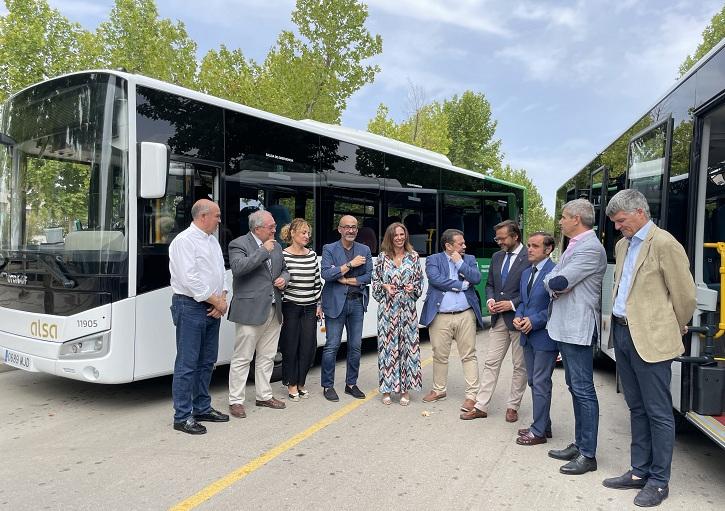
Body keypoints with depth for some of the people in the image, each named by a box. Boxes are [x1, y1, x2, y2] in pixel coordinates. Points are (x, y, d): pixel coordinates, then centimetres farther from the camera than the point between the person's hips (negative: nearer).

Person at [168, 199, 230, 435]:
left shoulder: (212, 240, 15)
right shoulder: (184, 241, -12)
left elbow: (221, 272, 15)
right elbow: (189, 279, -19)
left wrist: (222, 299, -2)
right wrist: (216, 301, -12)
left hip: (211, 308, 9)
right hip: (190, 307, -9)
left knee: (207, 361, 15)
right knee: (187, 364, -3)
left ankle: (202, 408, 27)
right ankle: (182, 417, 6)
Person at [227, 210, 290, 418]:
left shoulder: (275, 246, 15)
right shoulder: (238, 244, -6)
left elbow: (284, 269, 25)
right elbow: (238, 268, -24)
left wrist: (283, 279, 2)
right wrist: (263, 250, -19)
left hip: (274, 311, 7)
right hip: (250, 311, -7)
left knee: (267, 357, 15)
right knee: (242, 358, 0)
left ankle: (264, 395, 28)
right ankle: (235, 401, 11)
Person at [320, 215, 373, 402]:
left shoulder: (364, 250, 10)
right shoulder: (329, 249, 0)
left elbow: (369, 276, 2)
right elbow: (326, 274, -13)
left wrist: (347, 280, -8)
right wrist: (350, 264, -15)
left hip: (357, 302, 4)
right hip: (336, 303, -4)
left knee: (355, 346, 9)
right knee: (332, 346, -1)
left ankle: (351, 384, 23)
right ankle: (328, 386, 12)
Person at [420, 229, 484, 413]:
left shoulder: (469, 259, 11)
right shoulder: (433, 260, 3)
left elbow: (476, 278, -4)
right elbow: (435, 279, -15)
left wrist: (459, 263, -7)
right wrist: (461, 284, -9)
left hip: (465, 315, 1)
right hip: (440, 317, -1)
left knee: (469, 355, 2)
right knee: (439, 355, 11)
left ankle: (472, 395, 9)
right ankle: (439, 390, 28)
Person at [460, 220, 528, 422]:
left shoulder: (529, 258, -10)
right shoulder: (497, 257, 11)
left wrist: (512, 304, -16)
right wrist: (490, 299, -1)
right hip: (498, 319, 6)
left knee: (520, 366, 8)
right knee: (491, 363, 7)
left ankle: (512, 407, 21)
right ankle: (481, 407, 12)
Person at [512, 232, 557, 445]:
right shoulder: (526, 273, 13)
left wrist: (534, 321, -18)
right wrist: (518, 316, 0)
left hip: (544, 337, -8)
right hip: (528, 336, 9)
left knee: (541, 384, -1)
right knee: (534, 382, 16)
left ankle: (538, 432, 10)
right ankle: (543, 425, 30)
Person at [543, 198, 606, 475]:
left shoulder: (590, 248, -16)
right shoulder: (574, 246, 15)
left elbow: (559, 282, -21)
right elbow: (549, 279, 15)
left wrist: (554, 282, -2)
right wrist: (556, 284, -4)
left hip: (578, 328, -10)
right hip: (564, 326, 10)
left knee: (583, 390, -2)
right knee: (575, 388, 16)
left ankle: (588, 454, 7)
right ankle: (579, 444, 28)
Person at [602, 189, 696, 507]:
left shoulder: (664, 244, -13)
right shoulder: (622, 245, 13)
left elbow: (685, 296, -8)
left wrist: (673, 330, 5)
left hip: (650, 339, -8)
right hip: (622, 334, 8)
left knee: (658, 412, 3)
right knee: (636, 408, 16)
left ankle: (659, 481, 15)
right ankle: (639, 472, 27)